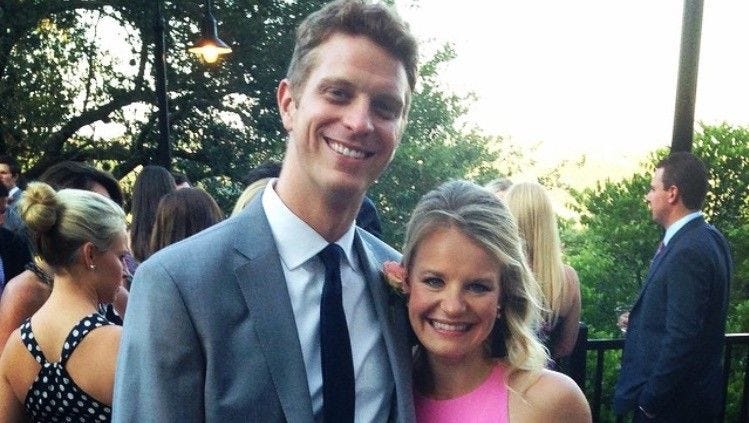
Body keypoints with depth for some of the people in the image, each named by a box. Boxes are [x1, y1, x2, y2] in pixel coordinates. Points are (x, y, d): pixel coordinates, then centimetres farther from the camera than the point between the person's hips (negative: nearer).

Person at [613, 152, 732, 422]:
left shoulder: (688, 251, -26)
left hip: (673, 400, -9)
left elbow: (681, 338, -27)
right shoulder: (707, 238, 3)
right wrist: (640, 319, 8)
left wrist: (650, 400, -19)